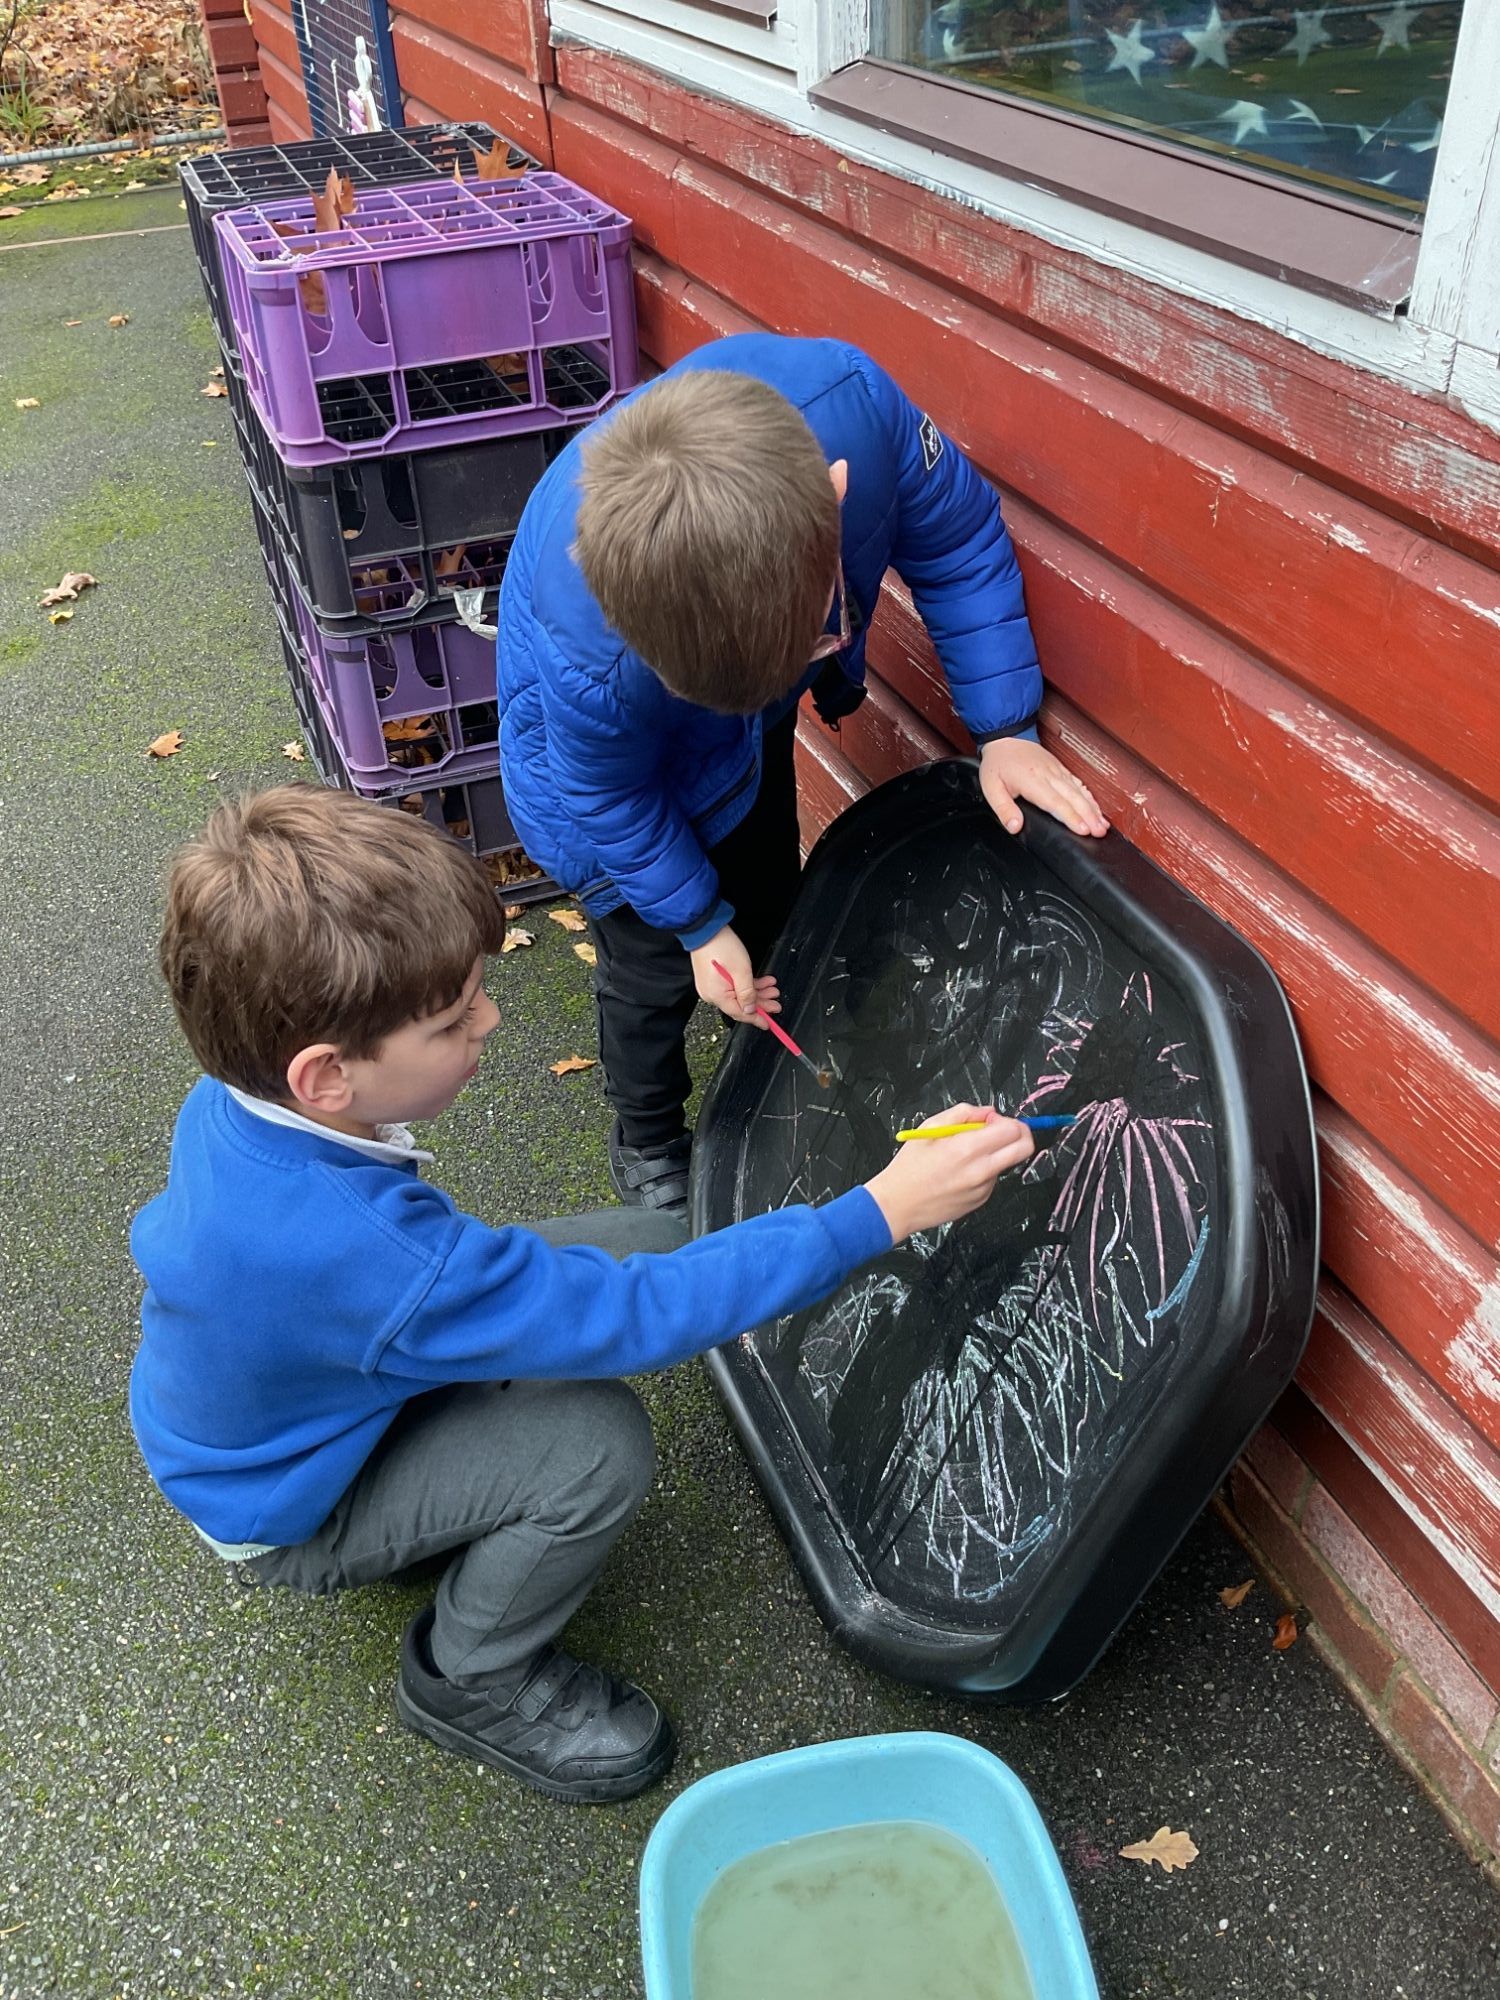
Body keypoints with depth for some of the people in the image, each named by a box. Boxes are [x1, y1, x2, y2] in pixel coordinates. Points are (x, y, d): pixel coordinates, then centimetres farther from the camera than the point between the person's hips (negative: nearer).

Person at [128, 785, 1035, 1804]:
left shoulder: (236, 1097, -19)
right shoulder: (371, 1256, -44)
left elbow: (172, 1230, 5)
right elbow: (635, 1316, -37)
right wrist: (880, 1214, -36)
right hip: (292, 1513, -7)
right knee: (598, 1444, -31)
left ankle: (436, 1509, 15)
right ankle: (473, 1679, 1)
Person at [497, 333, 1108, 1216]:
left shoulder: (853, 401, -41)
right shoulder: (586, 656, -46)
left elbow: (956, 538, -19)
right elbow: (609, 794, -22)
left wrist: (1006, 729, -21)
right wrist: (698, 924, -12)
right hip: (615, 746, -4)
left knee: (774, 920, 21)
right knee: (656, 968, 7)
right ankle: (649, 1146, 39)